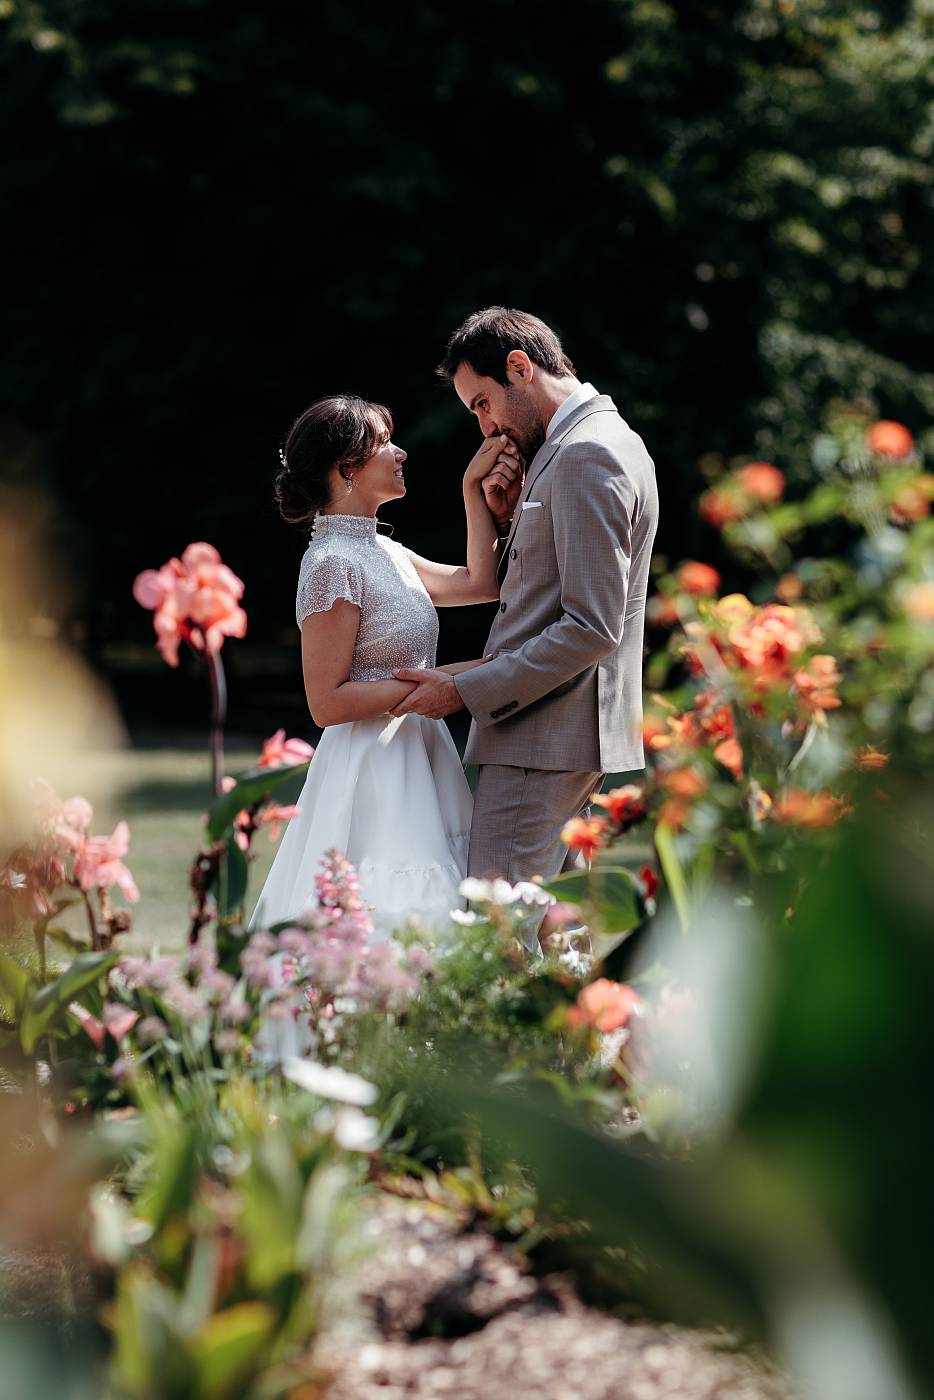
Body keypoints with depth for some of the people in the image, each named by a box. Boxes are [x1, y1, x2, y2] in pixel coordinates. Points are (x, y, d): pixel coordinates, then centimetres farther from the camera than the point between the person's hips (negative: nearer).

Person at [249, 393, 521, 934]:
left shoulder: (381, 551, 13)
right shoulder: (333, 563, -13)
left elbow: (479, 582, 22)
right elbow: (327, 701, -17)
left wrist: (475, 488, 13)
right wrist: (438, 681, -16)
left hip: (415, 759, 9)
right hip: (372, 766, -9)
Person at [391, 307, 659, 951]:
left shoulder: (587, 457, -16)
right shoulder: (597, 441, 18)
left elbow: (592, 627, -22)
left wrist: (466, 691, -19)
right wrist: (512, 520, 5)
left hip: (544, 732, -11)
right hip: (563, 735, 11)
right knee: (552, 937, 13)